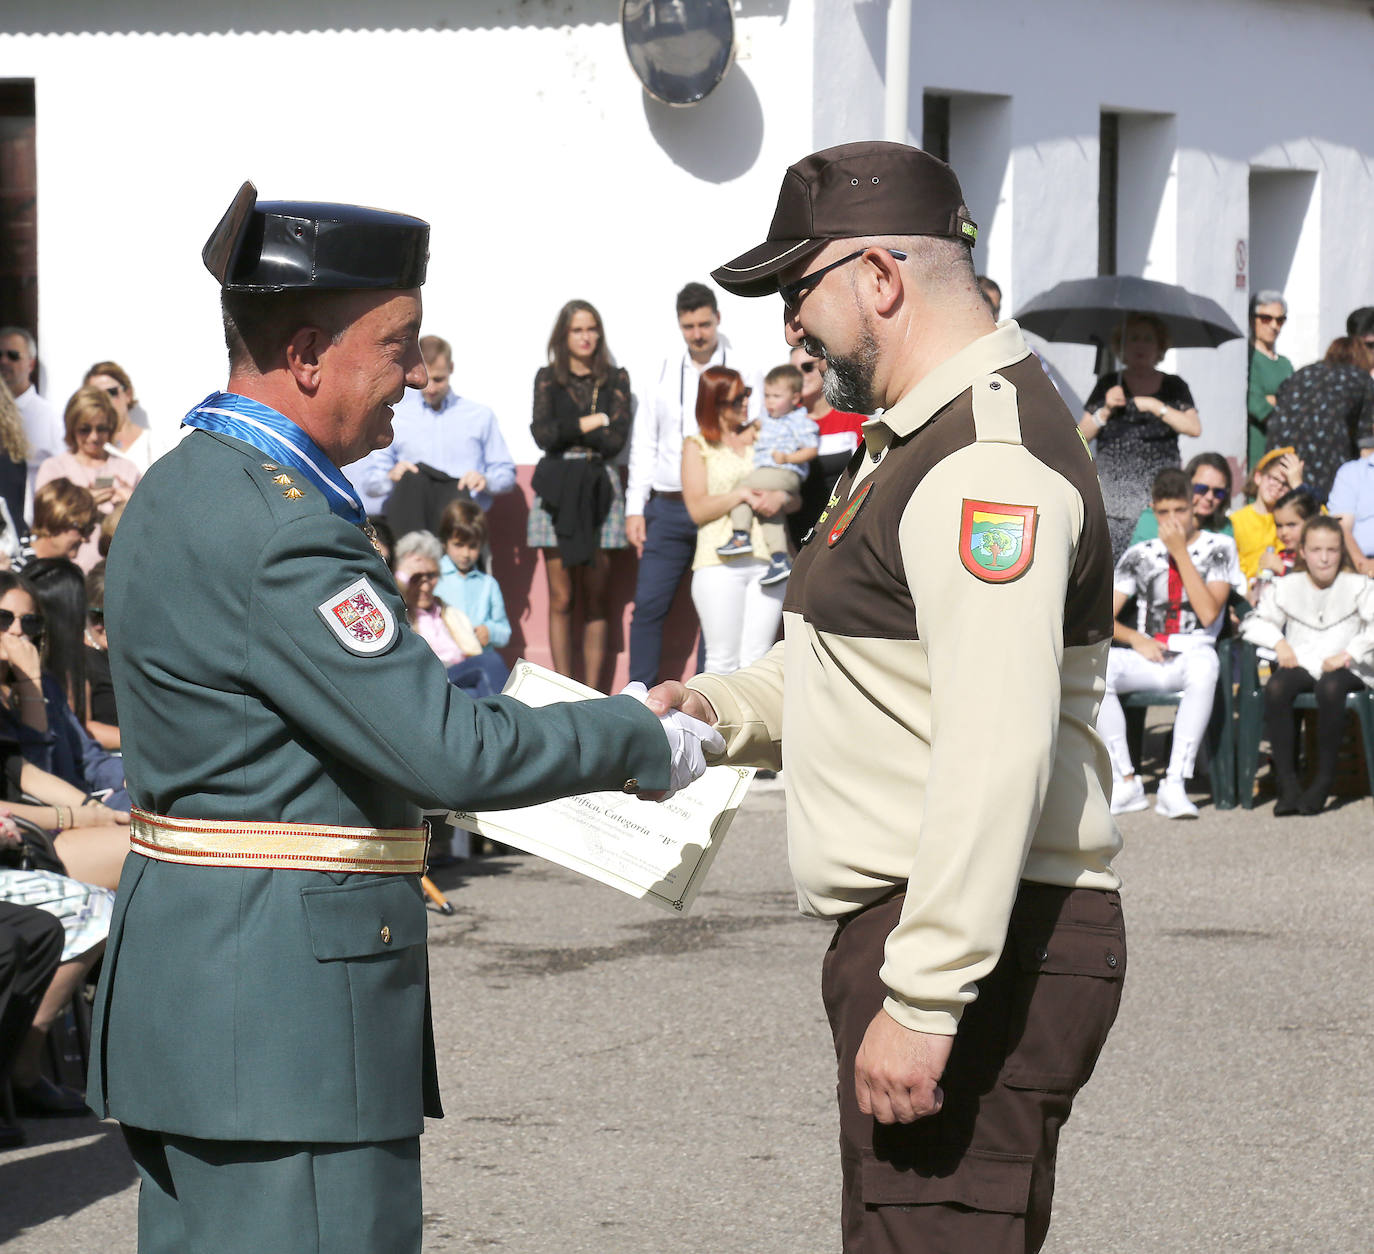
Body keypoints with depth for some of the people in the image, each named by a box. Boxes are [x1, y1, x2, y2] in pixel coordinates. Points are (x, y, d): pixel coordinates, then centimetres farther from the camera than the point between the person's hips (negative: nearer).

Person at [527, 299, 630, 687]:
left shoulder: (615, 379, 9)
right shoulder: (548, 378, 9)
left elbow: (616, 439, -3)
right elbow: (543, 433, -4)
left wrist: (567, 432, -5)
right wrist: (591, 423, -6)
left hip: (600, 488, 0)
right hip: (558, 490, 0)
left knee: (595, 599, 0)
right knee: (561, 600, -1)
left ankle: (593, 694, 2)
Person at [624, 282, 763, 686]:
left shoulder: (741, 373, 2)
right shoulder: (665, 372, 11)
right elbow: (644, 442, 13)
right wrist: (635, 507, 6)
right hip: (667, 508, 3)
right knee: (648, 604, -1)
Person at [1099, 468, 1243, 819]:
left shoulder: (1219, 548, 7)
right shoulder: (1140, 556, 15)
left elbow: (1208, 614, -8)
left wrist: (1180, 553, -8)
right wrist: (1135, 639, -10)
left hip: (1193, 655, -3)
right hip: (1148, 657, 3)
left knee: (1204, 668, -41)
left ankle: (1175, 785, -40)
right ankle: (1125, 782, -26)